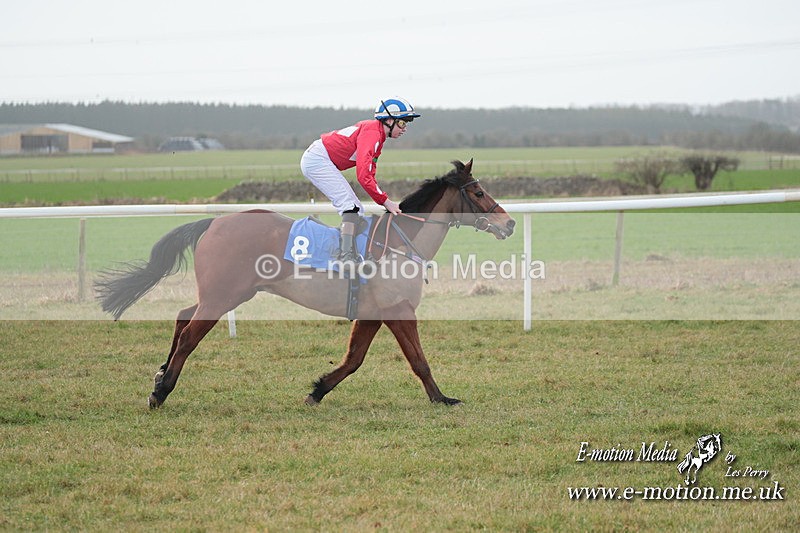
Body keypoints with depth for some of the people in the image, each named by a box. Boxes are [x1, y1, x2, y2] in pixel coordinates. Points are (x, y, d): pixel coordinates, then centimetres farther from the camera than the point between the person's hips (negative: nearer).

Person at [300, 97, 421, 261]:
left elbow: (370, 174, 11)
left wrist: (385, 201, -2)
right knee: (350, 205, -18)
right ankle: (347, 256, -26)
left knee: (357, 210, 10)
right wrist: (385, 201, -28)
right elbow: (363, 175, -31)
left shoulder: (378, 136, 12)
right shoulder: (372, 132, -20)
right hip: (318, 159, -11)